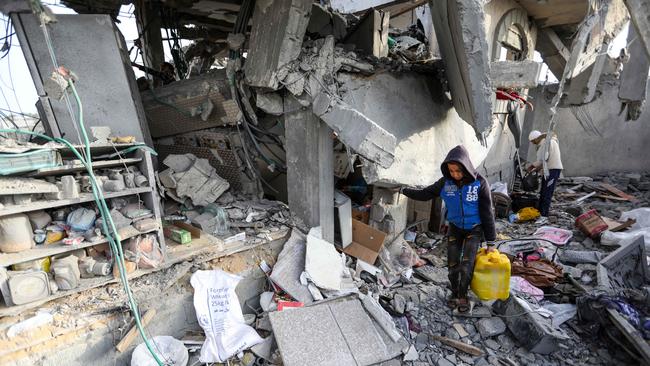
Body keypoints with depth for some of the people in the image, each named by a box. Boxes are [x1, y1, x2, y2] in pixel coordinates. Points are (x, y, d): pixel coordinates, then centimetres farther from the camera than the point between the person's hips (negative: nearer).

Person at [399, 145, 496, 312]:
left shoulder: (480, 183, -20)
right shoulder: (445, 182, -14)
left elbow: (487, 213, -13)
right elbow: (425, 194, -1)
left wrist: (490, 241, -9)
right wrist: (404, 190, -4)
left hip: (474, 229, -2)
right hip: (455, 228, 2)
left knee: (466, 265, -9)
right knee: (453, 265, 4)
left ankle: (463, 295, 16)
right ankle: (454, 293, 28)